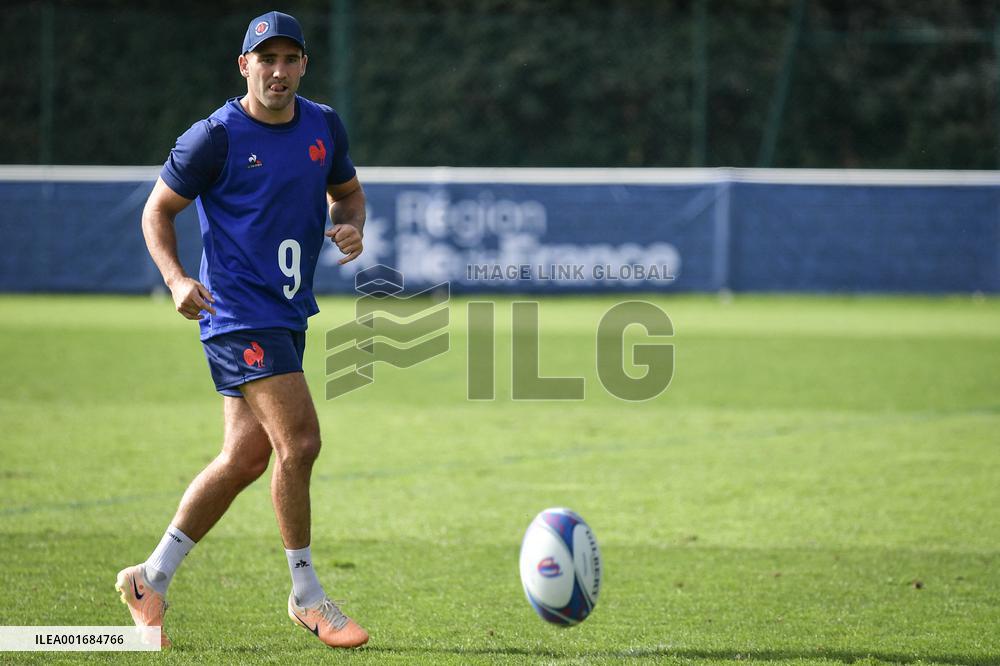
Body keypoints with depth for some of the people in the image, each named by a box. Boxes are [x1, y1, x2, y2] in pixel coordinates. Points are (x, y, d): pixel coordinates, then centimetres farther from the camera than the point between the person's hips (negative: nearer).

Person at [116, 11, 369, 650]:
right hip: (237, 311, -7)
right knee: (299, 440, -16)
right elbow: (158, 211, -2)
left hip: (287, 314, 7)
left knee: (246, 457, 8)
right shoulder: (216, 137, -10)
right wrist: (176, 279, -17)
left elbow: (348, 191, 22)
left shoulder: (324, 126, 7)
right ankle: (307, 596, -3)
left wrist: (351, 226, -1)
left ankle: (152, 578, 19)